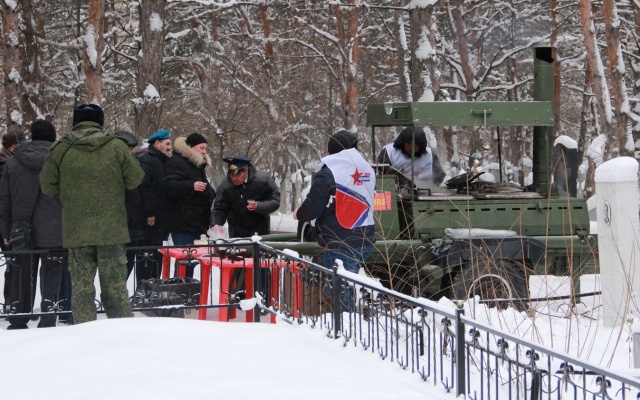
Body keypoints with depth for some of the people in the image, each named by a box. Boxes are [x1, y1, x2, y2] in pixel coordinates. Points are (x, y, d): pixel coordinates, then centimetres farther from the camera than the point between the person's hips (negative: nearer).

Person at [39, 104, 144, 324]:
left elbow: (48, 187, 4)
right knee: (115, 286, 7)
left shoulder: (60, 149, -2)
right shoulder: (116, 146, -4)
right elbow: (135, 179, 1)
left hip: (76, 231, 0)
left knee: (81, 287, 5)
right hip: (111, 230, 0)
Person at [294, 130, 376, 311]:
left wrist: (299, 214, 6)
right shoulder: (367, 169, 12)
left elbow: (313, 206, -15)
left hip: (341, 241, -8)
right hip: (365, 237, 8)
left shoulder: (328, 172, -11)